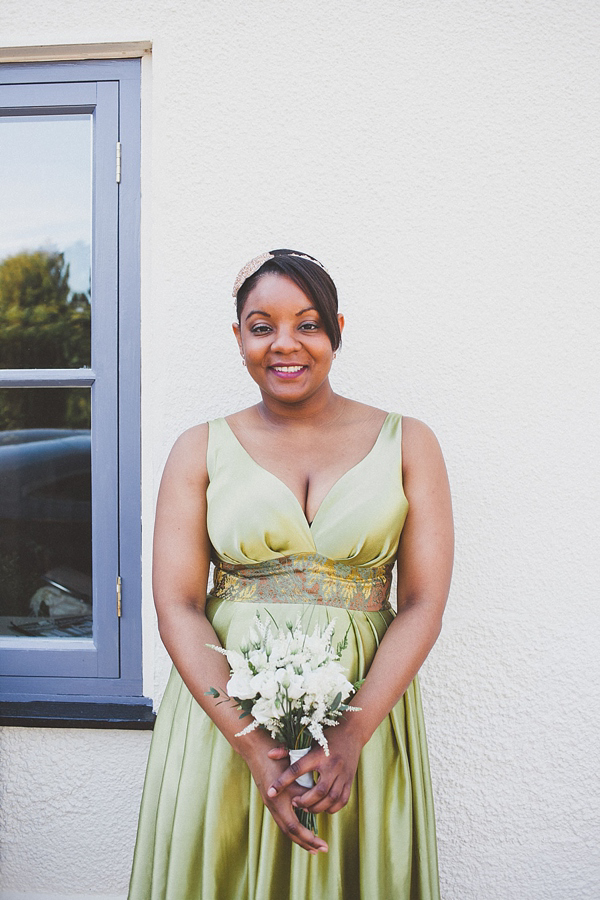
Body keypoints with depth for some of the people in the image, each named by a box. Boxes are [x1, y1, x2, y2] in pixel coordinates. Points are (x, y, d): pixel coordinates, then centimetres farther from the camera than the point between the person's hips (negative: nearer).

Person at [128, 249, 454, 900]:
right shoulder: (200, 450, 3)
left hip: (364, 710, 0)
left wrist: (351, 736, -15)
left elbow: (424, 602, -3)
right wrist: (253, 746, -15)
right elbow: (177, 606, -4)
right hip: (223, 709, 0)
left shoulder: (406, 444, 3)